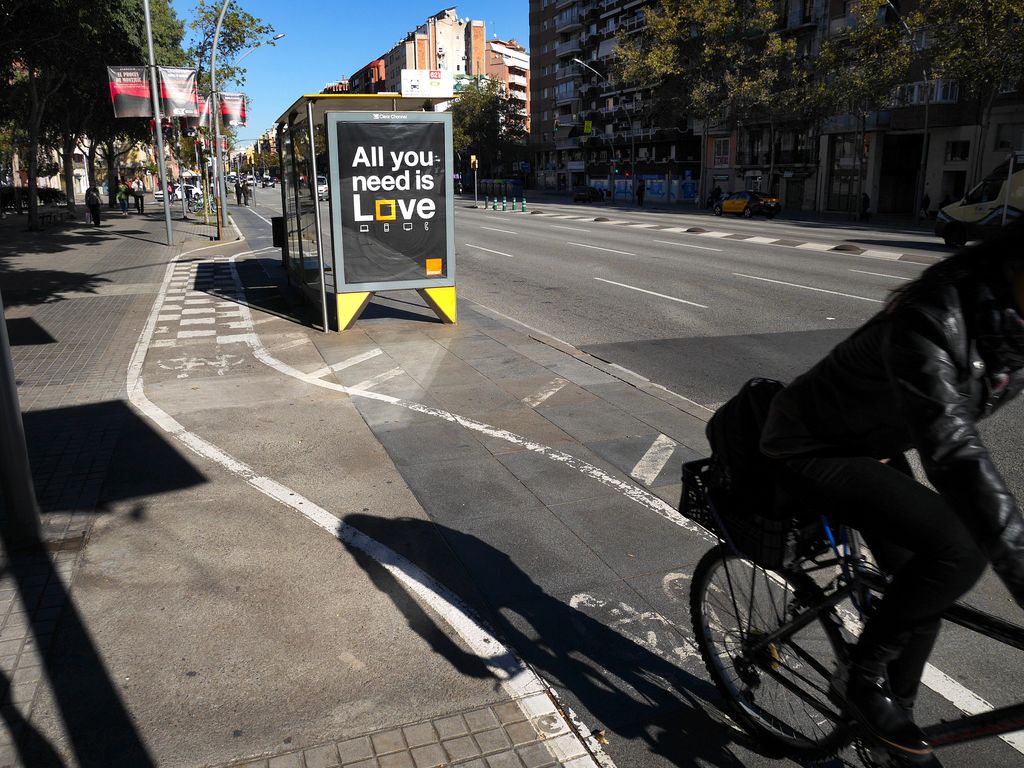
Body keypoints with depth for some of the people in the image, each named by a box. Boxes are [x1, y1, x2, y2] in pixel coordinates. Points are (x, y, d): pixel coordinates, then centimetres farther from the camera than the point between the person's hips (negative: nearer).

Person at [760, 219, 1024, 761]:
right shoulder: (931, 323, -35)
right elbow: (956, 457, -43)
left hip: (877, 449, 8)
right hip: (812, 454, -8)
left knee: (922, 590, 12)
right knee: (960, 549, -25)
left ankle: (894, 716, 38)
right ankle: (864, 676, -2)